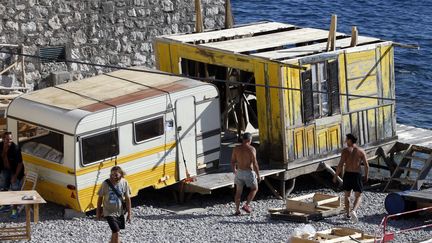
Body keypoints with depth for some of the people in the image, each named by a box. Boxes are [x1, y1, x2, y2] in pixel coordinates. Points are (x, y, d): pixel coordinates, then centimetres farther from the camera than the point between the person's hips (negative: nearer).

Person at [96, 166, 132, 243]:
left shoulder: (124, 183, -10)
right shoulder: (106, 183, -17)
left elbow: (127, 198, -1)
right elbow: (100, 197, -5)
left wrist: (129, 213, 2)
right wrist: (98, 212, 2)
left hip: (120, 212, 4)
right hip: (109, 212, -4)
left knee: (115, 232, 19)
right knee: (116, 233, -12)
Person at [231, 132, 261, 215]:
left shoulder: (236, 149, -1)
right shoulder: (251, 149, -15)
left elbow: (232, 161, 7)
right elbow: (255, 163, -17)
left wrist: (234, 170, 27)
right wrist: (258, 174, -7)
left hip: (239, 172, 4)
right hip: (249, 172, -4)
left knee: (238, 191, 14)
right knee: (254, 188, 16)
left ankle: (237, 210, 13)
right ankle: (246, 205, 5)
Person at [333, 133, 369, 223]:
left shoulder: (345, 150, -6)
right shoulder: (361, 151, -1)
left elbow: (341, 165, -12)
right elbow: (366, 165, -3)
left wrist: (335, 176, -2)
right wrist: (366, 176, 13)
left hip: (347, 174, 0)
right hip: (357, 175, 0)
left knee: (347, 195, 20)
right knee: (358, 196, 7)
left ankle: (348, 214, 23)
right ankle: (353, 211, -19)